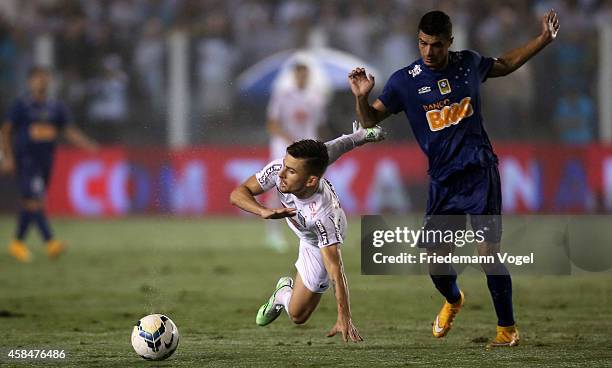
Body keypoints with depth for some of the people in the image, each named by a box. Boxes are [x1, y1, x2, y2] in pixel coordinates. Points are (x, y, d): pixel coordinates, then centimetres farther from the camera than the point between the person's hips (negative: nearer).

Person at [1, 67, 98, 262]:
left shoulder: (56, 107, 10)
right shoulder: (21, 105, -3)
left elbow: (69, 131, 9)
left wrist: (87, 144, -8)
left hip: (45, 160, 5)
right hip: (25, 159, -5)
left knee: (29, 203, 12)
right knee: (35, 200, -17)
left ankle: (18, 243, 24)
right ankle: (50, 242, -26)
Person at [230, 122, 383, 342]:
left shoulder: (323, 215, -53)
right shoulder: (280, 168, -42)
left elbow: (334, 269, -53)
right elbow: (238, 194, -36)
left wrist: (344, 319, -58)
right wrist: (264, 212, -58)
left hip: (317, 243, -4)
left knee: (297, 315, 8)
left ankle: (284, 293, 39)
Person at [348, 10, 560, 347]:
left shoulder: (468, 63, 3)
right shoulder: (404, 81, -3)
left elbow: (505, 64, 24)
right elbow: (370, 120, 0)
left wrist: (544, 39, 19)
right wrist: (361, 97, -20)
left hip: (480, 173, -1)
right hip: (443, 180, 1)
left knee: (488, 251, -11)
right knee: (436, 259, 0)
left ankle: (507, 328, 2)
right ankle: (453, 301, 35)